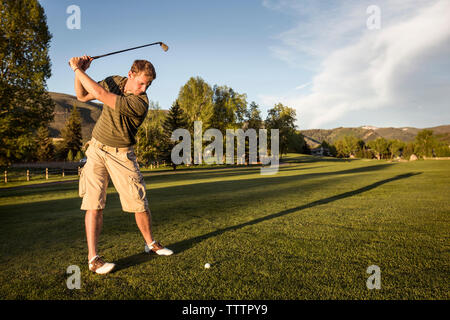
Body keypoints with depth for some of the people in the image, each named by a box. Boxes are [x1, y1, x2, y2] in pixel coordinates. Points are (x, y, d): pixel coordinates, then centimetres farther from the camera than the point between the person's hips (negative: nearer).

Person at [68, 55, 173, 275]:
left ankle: (150, 243, 24)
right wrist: (79, 72, -5)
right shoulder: (114, 81, -1)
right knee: (94, 203, -6)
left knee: (140, 204, -1)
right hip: (97, 149, 3)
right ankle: (92, 258, 1)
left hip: (122, 155, -3)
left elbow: (101, 95, -27)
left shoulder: (140, 104, -21)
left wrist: (78, 69, -15)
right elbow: (82, 96, 11)